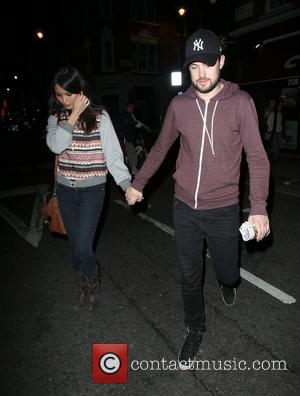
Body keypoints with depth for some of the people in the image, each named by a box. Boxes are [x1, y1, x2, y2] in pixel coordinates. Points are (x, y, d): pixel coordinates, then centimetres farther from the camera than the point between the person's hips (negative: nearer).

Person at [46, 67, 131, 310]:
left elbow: (113, 154, -11)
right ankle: (82, 287, 40)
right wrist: (74, 115, -19)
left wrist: (127, 184, -23)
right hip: (65, 190, 4)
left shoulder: (99, 117, -7)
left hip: (92, 190, -4)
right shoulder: (56, 118, 3)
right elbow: (56, 146, -16)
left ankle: (94, 285, 26)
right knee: (75, 245, 14)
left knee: (83, 247, -8)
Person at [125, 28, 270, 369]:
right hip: (184, 208, 2)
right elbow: (160, 149, 13)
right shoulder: (179, 105, 1)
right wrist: (137, 183, 13)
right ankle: (194, 330, 37)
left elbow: (257, 157, -8)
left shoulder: (240, 102, -6)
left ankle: (226, 281, 55)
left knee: (227, 272, 17)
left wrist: (259, 207, -17)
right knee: (189, 277, 12)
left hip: (224, 210, -1)